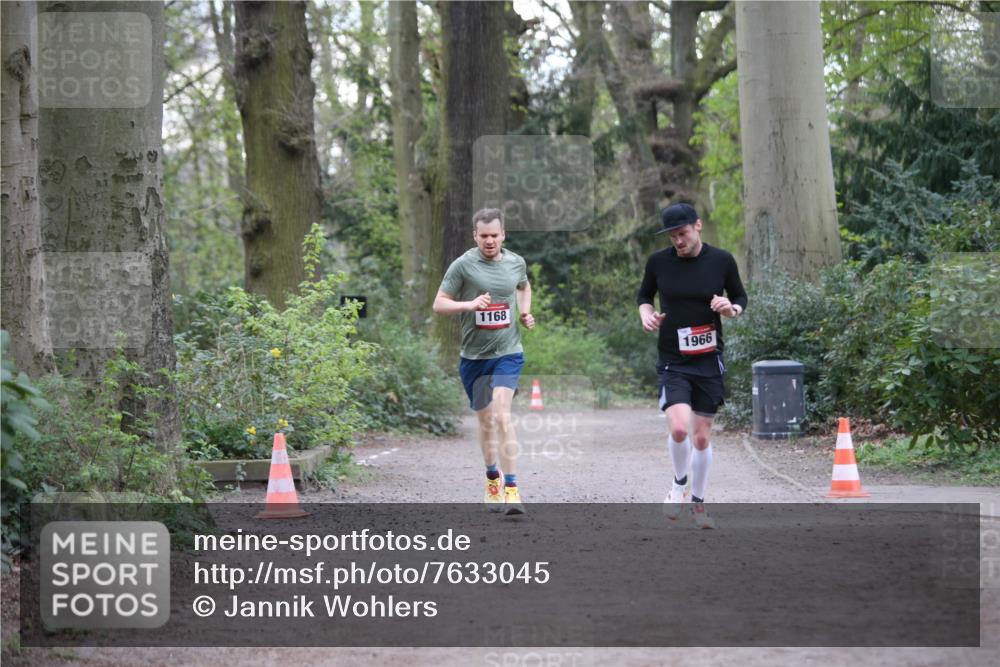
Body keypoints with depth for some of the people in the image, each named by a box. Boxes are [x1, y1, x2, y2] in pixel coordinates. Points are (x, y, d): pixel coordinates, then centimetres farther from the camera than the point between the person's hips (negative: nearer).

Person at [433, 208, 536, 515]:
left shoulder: (516, 263, 4)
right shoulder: (463, 265, -6)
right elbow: (439, 304, -6)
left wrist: (525, 312, 8)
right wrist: (470, 304, -22)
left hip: (508, 353, 0)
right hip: (473, 356, 0)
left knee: (502, 416, -17)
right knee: (485, 421, 12)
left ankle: (511, 489, -19)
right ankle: (492, 479, 36)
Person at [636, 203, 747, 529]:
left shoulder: (721, 260, -2)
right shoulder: (658, 261, -3)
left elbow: (740, 297, 10)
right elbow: (644, 295, 13)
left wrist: (732, 309, -12)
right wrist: (646, 314, -8)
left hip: (709, 359, 1)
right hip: (672, 360, -1)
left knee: (702, 438, 7)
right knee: (678, 428, -21)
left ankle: (697, 503, 25)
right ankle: (680, 482, 8)